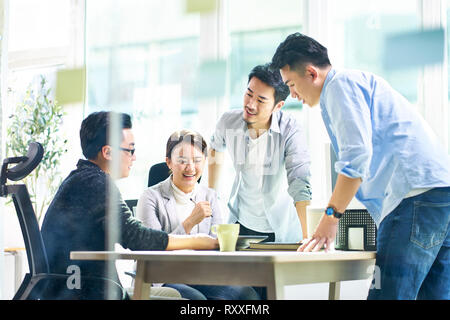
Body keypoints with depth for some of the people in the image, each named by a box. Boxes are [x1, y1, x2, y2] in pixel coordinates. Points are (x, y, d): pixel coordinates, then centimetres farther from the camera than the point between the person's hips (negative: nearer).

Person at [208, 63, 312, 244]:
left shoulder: (290, 130, -23)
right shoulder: (228, 122, -12)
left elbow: (300, 185, -30)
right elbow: (216, 148, 13)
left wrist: (307, 238, -40)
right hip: (241, 221, 3)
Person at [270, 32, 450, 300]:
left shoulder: (341, 83, 0)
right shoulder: (357, 81, 31)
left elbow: (357, 156, -14)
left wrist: (331, 216, -10)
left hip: (418, 191, -10)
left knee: (388, 294, -15)